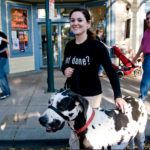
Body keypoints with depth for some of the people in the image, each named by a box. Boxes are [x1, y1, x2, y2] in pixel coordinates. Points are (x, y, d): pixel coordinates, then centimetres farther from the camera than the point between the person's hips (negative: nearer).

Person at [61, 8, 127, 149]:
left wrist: (118, 96, -20)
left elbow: (111, 71, -10)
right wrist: (65, 70, -7)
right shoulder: (69, 45, 3)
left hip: (91, 96, -5)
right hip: (72, 94, 5)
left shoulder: (97, 46, -13)